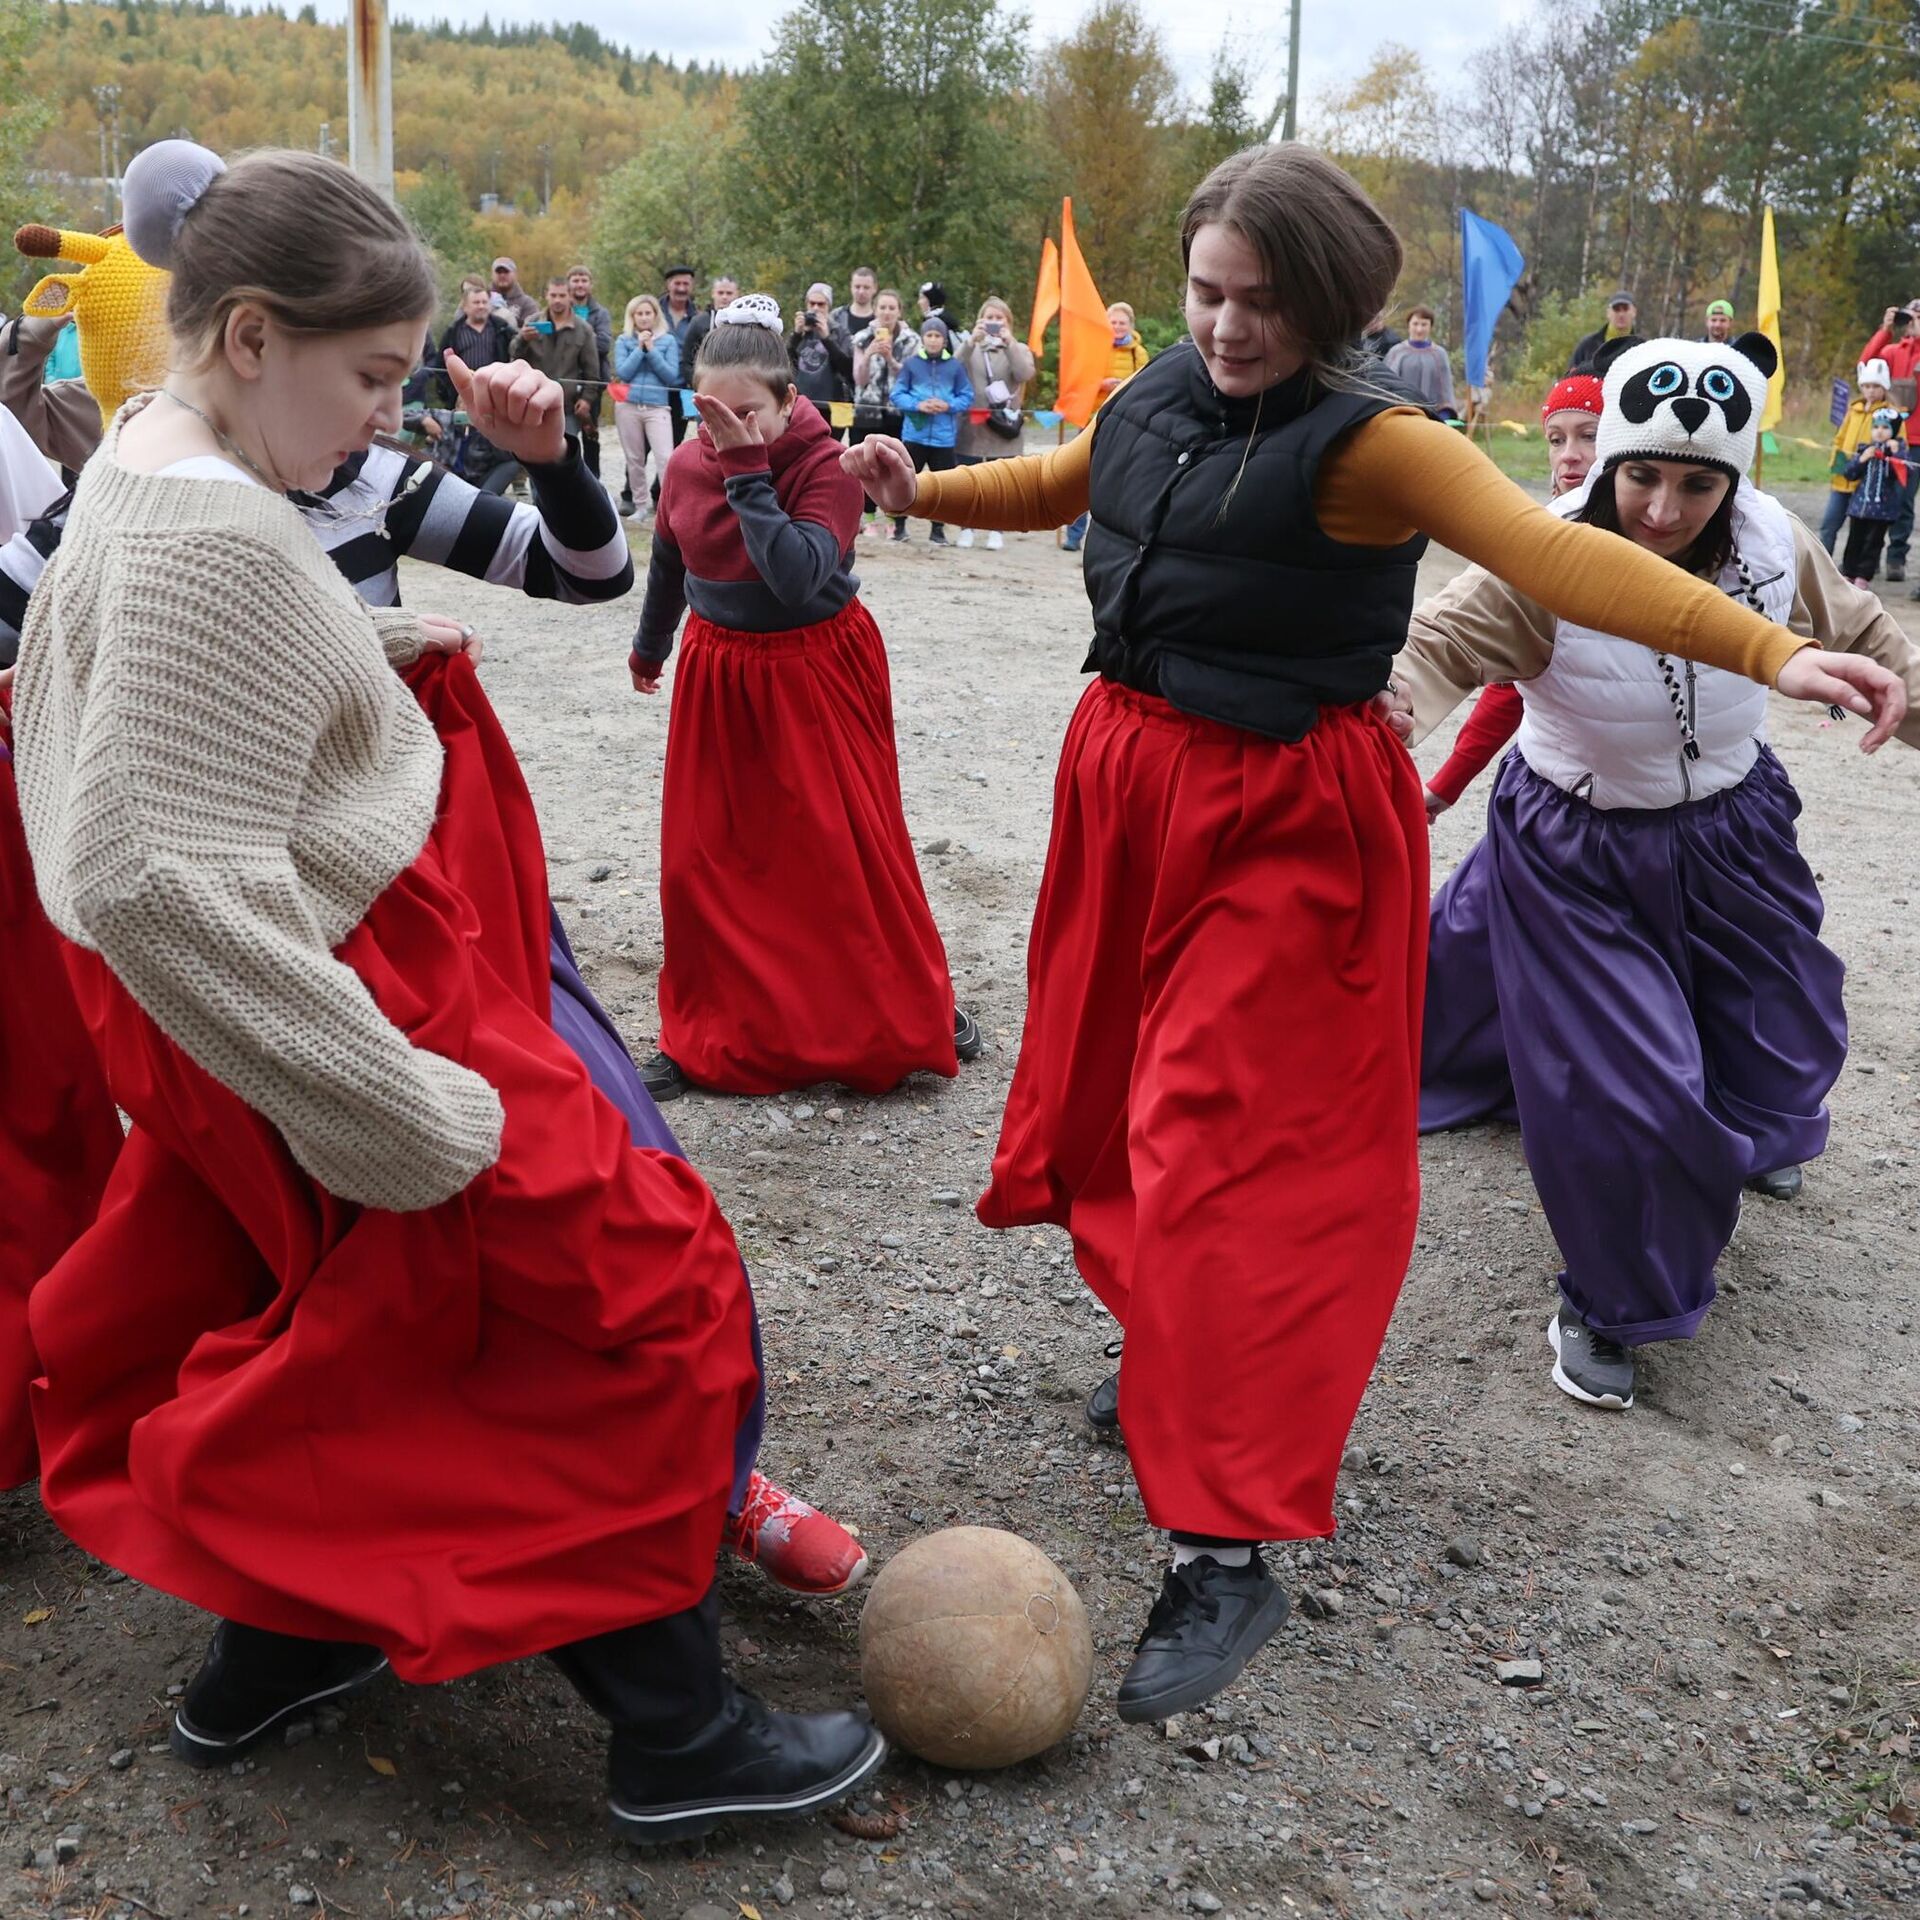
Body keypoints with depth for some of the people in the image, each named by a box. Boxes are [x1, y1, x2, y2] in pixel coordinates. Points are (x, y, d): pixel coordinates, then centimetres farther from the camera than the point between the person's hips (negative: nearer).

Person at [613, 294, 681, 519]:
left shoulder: (668, 341, 6)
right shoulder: (623, 341, 8)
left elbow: (672, 376, -2)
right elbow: (622, 373, -3)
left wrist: (651, 350, -7)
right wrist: (639, 349, -6)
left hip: (658, 407, -2)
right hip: (628, 406, 2)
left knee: (665, 457, -16)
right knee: (634, 459, 7)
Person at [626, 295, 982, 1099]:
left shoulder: (826, 466, -18)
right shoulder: (686, 465, -3)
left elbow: (797, 580, -32)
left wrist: (749, 476, -30)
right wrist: (649, 648, 30)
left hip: (816, 674, -4)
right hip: (718, 676, 4)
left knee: (849, 848, 1)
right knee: (703, 857, 6)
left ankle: (918, 1011, 22)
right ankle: (707, 1034, 21)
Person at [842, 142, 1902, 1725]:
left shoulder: (1365, 443, -15)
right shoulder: (1162, 401, 6)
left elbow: (1547, 551, -28)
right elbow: (1064, 483, 28)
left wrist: (1764, 650, -39)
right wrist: (924, 490, 21)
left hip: (1284, 829, -7)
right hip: (1136, 783, 7)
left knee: (1236, 1159, -10)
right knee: (1141, 1099, 17)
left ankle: (1229, 1551, -3)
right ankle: (1183, 1358, 43)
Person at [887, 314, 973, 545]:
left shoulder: (956, 366, 1)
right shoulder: (910, 363, 0)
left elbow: (967, 396, 3)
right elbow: (897, 394, 1)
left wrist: (948, 406, -14)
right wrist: (917, 405, -15)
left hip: (944, 436, 1)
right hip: (914, 434, 0)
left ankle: (938, 528, 18)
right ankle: (899, 524, 17)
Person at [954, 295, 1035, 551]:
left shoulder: (1019, 349, 9)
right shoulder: (971, 348, 10)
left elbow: (1025, 373, -11)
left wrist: (1009, 342, -14)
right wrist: (972, 341, -17)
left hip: (1003, 427, -1)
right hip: (970, 425, 1)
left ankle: (996, 530, 9)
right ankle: (966, 528, 13)